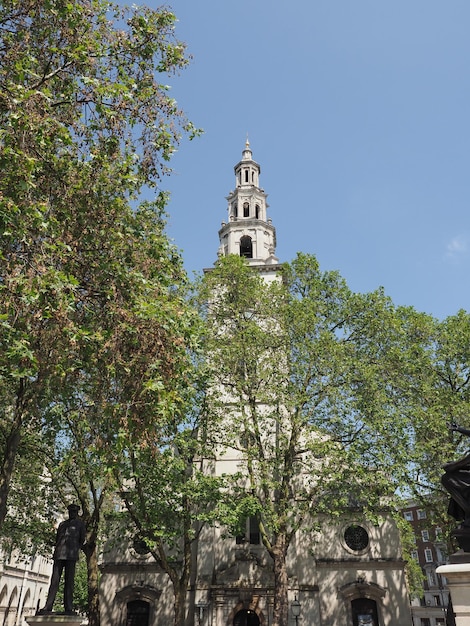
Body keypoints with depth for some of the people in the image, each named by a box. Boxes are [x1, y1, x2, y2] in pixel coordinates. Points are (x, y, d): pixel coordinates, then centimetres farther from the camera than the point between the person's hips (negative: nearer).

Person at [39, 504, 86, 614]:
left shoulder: (80, 524, 14)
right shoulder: (62, 524, 24)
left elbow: (82, 539, 10)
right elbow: (57, 538, 20)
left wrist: (76, 549, 1)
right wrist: (56, 550, 6)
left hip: (71, 555, -3)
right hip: (59, 554, 3)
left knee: (69, 581, -6)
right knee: (54, 580, -3)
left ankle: (68, 609, -7)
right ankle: (47, 607, -5)